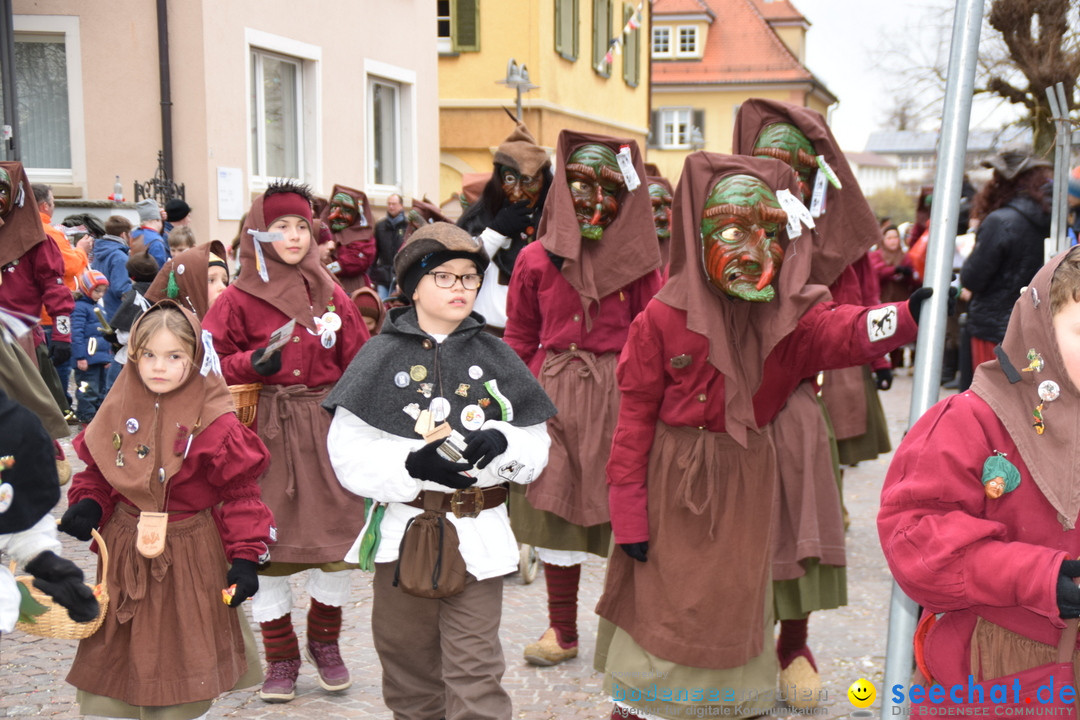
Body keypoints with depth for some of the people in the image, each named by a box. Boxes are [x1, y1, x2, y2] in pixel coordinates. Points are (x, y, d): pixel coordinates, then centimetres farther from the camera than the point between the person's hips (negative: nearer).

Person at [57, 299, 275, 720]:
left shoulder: (214, 422, -13)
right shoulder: (118, 411, 1)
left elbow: (239, 493, -11)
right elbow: (96, 472, 12)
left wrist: (245, 557, -15)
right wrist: (86, 505, -8)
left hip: (188, 558, -4)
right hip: (125, 556, 4)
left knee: (185, 677, 10)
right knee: (110, 667, 14)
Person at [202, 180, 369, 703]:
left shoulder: (331, 296, 8)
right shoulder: (239, 299, 1)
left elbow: (359, 366, 7)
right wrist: (251, 364, -16)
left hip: (327, 429, 2)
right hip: (266, 433, -2)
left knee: (339, 539, 2)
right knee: (266, 545, 2)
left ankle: (325, 641, 26)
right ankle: (281, 658, 18)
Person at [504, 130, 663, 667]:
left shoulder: (635, 259, 3)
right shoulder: (536, 259, 5)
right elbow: (518, 340, 10)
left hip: (618, 393, -1)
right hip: (554, 394, 1)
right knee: (555, 508, 6)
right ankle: (562, 631, 21)